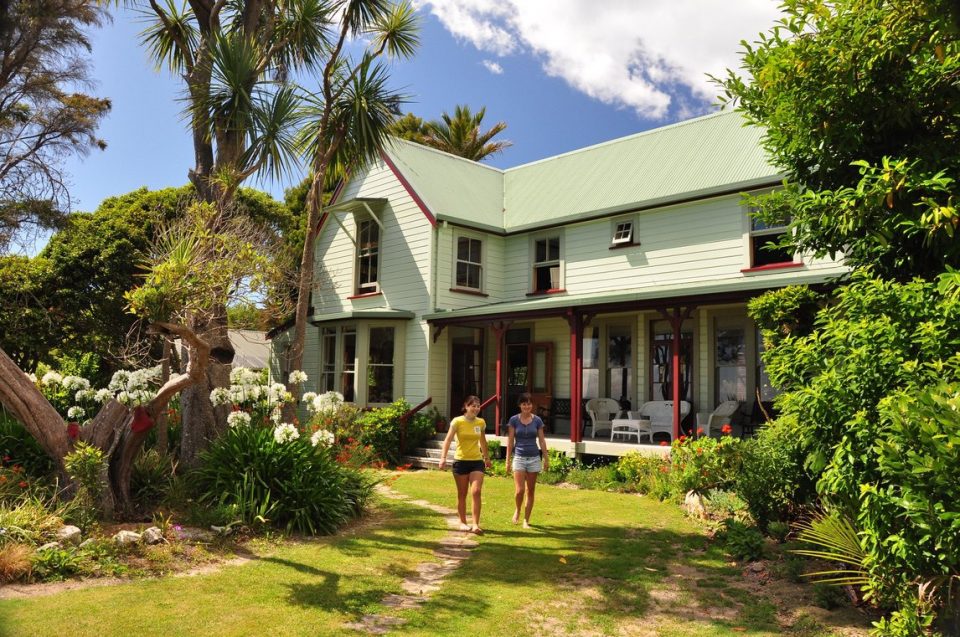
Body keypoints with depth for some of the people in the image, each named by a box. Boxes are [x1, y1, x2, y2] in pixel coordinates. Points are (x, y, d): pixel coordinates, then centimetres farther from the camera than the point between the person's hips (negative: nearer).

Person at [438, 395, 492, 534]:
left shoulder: (481, 422, 5)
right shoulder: (457, 421, -7)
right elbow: (448, 439, -13)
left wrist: (487, 457, 25)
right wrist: (443, 457, -25)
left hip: (477, 461, 2)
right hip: (461, 461, -2)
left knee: (476, 492, -11)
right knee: (462, 494, 8)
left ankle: (475, 524, -8)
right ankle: (463, 522, 23)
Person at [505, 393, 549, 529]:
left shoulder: (537, 420, 1)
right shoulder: (514, 420, -2)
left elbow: (542, 440, 5)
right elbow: (510, 441, 0)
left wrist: (546, 459, 3)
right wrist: (508, 460, -1)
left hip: (534, 458, 2)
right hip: (519, 457, -2)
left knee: (530, 491, 5)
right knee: (519, 490, -10)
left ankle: (526, 520, 15)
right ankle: (517, 510, 20)